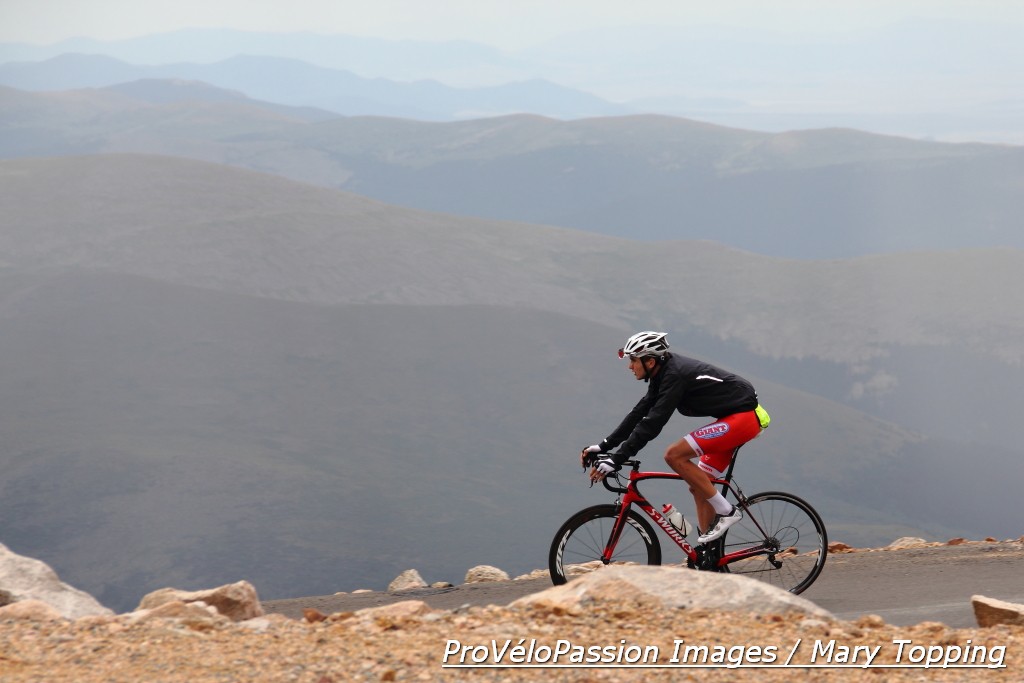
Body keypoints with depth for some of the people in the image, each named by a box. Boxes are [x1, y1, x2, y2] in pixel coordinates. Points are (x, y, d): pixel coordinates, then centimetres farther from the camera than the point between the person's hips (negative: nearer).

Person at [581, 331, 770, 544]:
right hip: (735, 417, 10)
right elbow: (639, 414, 11)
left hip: (743, 416, -10)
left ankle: (726, 512, -11)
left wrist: (616, 460, -29)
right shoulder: (665, 374, 8)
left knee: (674, 455, -18)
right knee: (698, 487, 9)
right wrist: (603, 447, 7)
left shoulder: (675, 375, -22)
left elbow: (652, 423, -27)